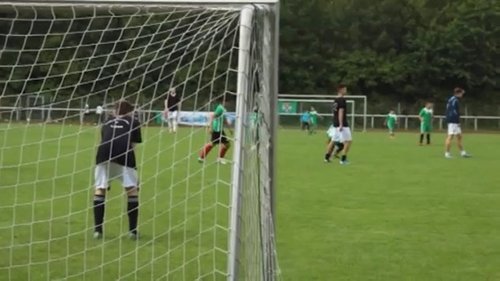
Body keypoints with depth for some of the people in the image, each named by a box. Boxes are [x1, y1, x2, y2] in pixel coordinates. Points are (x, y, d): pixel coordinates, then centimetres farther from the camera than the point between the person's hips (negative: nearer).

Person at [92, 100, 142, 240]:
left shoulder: (107, 122, 35)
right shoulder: (133, 122, 27)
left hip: (104, 152, 2)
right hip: (124, 152, -2)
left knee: (100, 188, 14)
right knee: (132, 189, 10)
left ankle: (97, 230, 10)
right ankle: (133, 230, 7)